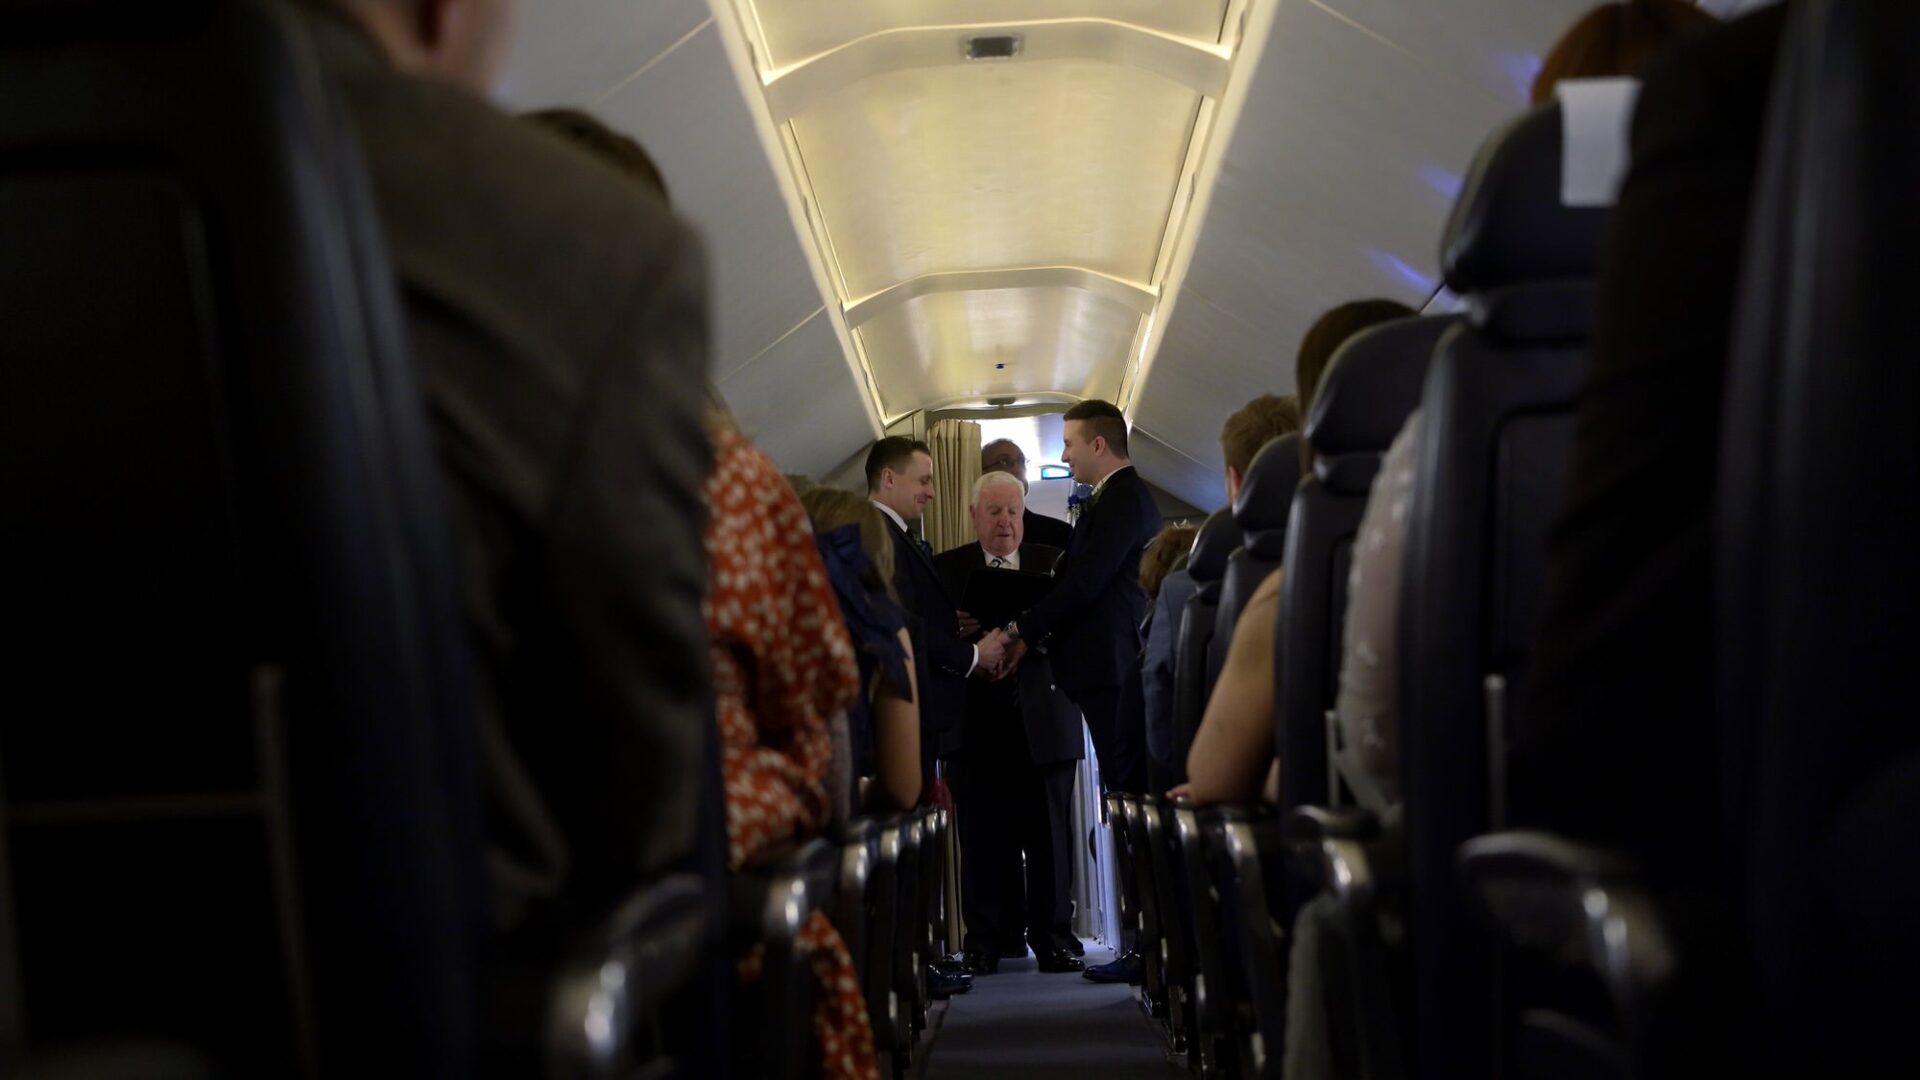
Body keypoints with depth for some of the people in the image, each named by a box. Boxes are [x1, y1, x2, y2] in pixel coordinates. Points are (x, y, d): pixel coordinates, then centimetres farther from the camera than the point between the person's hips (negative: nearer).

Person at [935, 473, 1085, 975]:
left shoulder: (1052, 563, 11)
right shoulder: (947, 568, 9)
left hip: (1043, 721, 1)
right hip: (977, 721, -1)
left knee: (1049, 834, 2)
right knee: (982, 837, 1)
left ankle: (1052, 936, 11)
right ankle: (985, 942, 7)